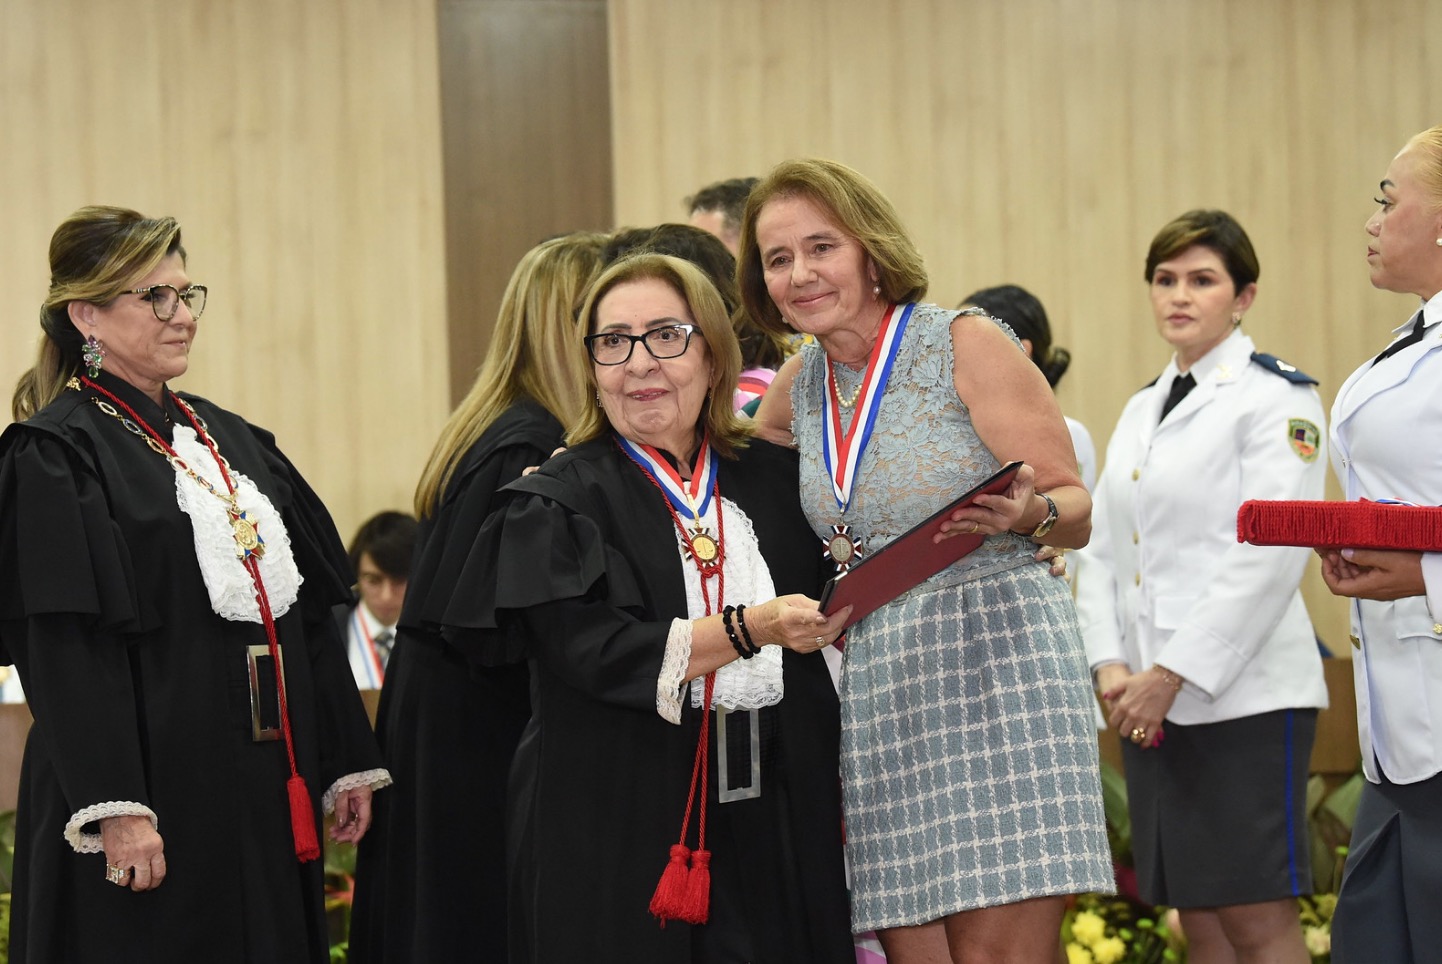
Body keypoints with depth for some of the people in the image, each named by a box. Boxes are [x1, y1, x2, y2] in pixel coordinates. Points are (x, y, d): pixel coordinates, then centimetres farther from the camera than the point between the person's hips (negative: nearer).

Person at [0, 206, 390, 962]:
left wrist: (347, 760, 13)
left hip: (268, 790, 7)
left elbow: (307, 613, 16)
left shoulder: (229, 440, 15)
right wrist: (114, 809, -23)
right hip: (153, 788, -7)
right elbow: (68, 651, -16)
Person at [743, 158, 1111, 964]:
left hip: (993, 660, -6)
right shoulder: (798, 388, 13)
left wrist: (1024, 511, -25)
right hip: (877, 684, 6)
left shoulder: (967, 344, -3)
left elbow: (1077, 511, -4)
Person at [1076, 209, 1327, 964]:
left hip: (1242, 696, -7)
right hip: (1150, 704, 7)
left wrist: (1172, 674, -16)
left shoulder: (1276, 398, -5)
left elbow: (1270, 556, -14)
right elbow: (1103, 551, 16)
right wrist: (1110, 666, 0)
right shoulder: (1141, 411, 18)